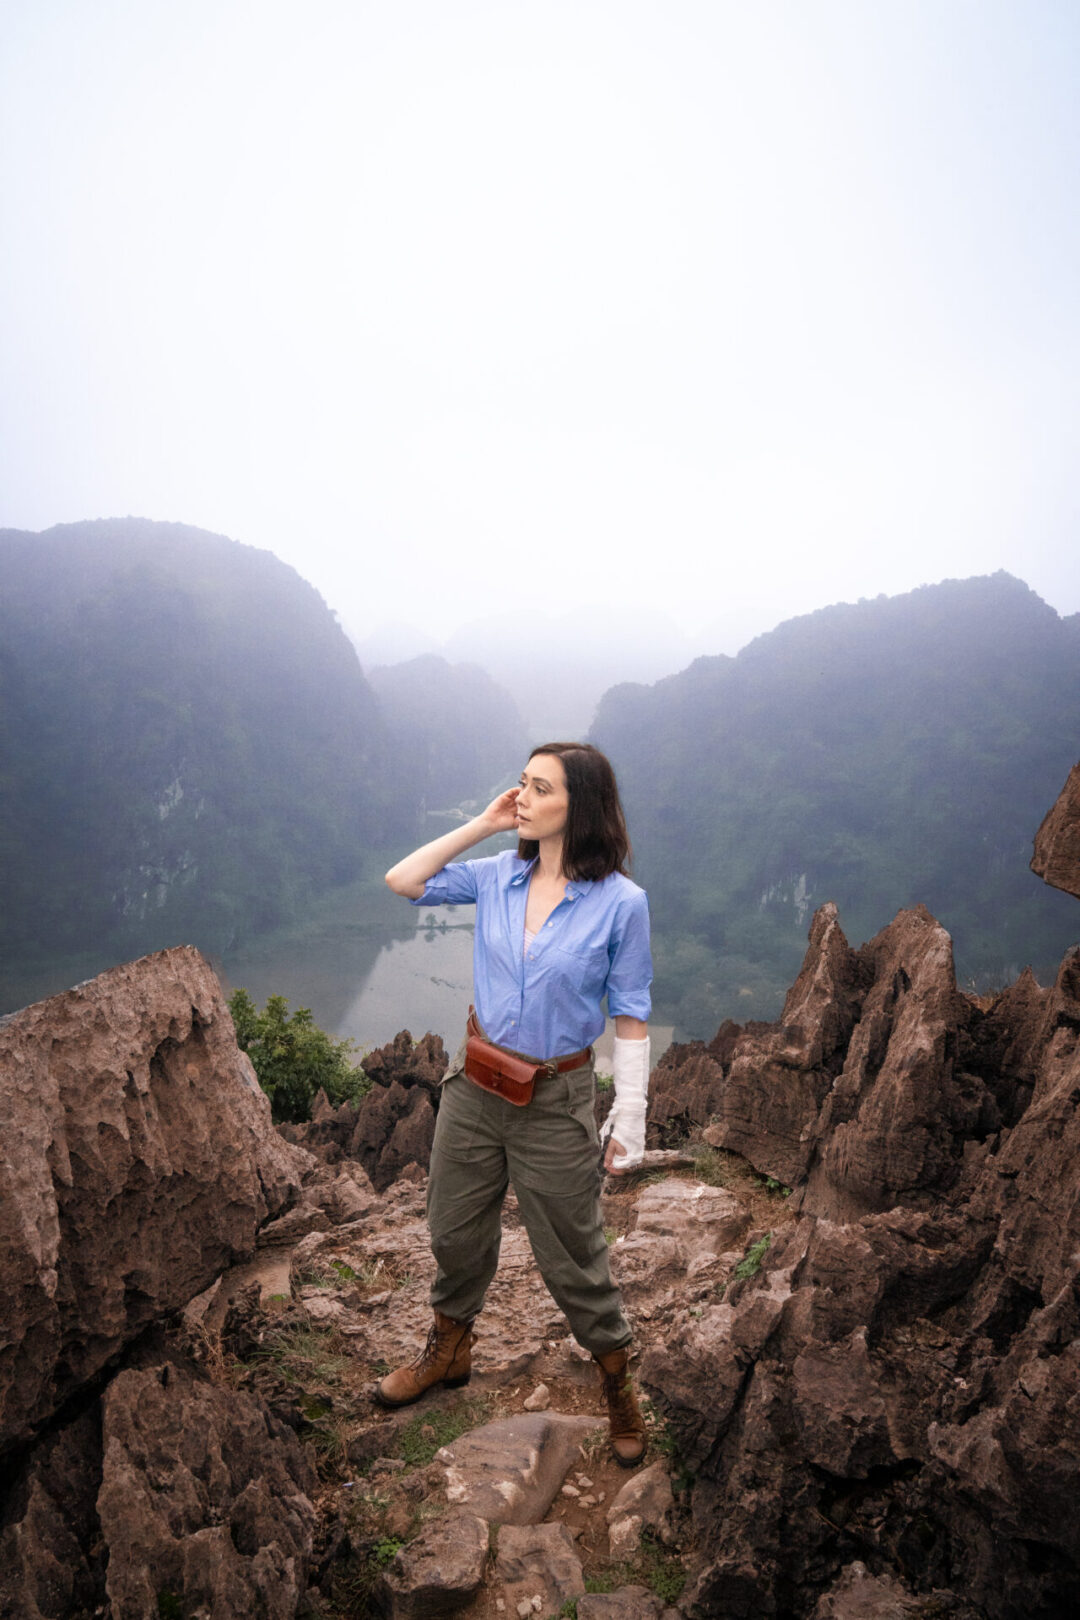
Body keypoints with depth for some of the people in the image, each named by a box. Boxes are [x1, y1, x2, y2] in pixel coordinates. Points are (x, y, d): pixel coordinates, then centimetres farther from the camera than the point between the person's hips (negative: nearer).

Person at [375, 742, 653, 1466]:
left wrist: (630, 1119, -11)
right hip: (475, 1085, 4)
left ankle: (619, 1384, 39)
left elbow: (631, 1018, -9)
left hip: (557, 1102, -4)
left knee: (573, 1259, 12)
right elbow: (402, 880, -2)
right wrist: (481, 825, -7)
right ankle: (448, 1352, 49)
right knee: (456, 1233, 22)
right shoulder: (497, 875, -3)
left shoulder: (620, 902, -15)